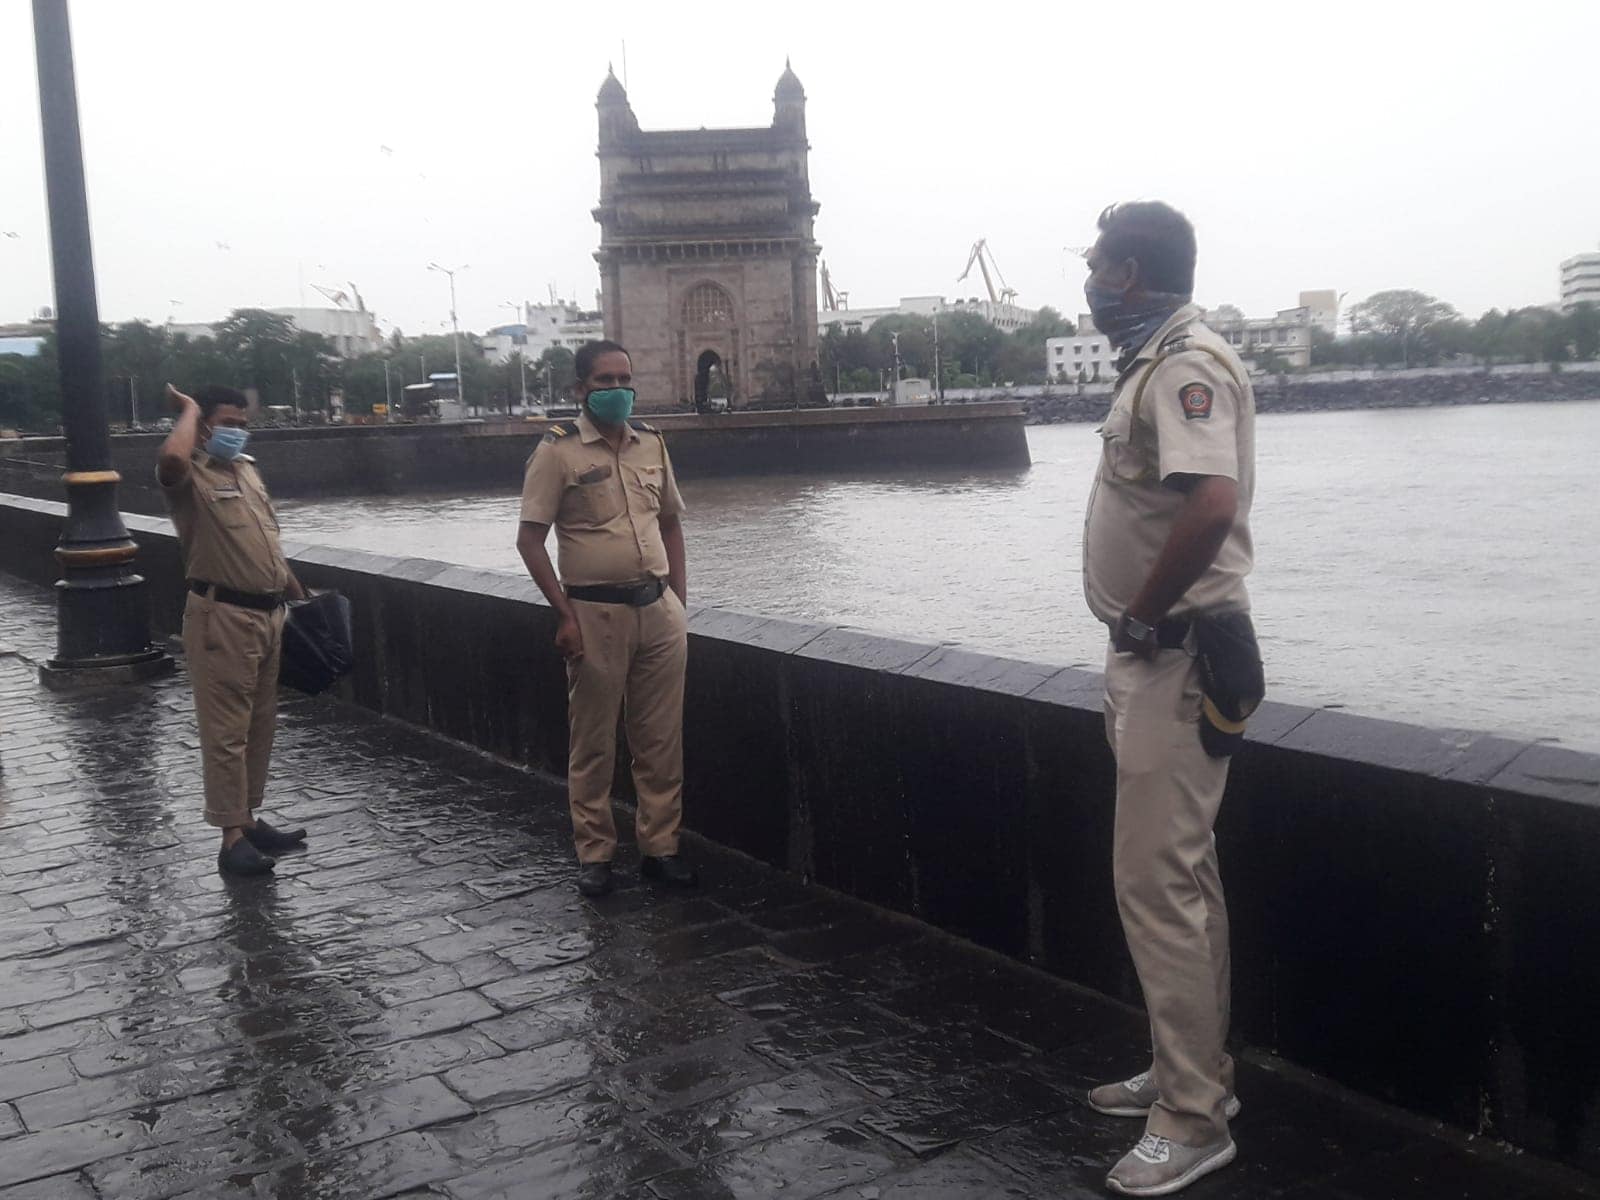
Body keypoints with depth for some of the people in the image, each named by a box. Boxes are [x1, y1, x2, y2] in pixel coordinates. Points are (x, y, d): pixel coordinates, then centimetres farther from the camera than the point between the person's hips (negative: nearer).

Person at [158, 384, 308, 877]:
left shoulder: (247, 470, 16)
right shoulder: (191, 475, -9)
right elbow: (171, 459, -35)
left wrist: (300, 596, 26)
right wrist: (189, 409, -17)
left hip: (268, 612, 8)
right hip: (221, 615, -8)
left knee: (260, 724, 14)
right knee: (227, 730, -4)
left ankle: (249, 819, 26)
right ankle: (232, 838, 0)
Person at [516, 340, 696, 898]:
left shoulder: (651, 443, 9)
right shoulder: (559, 449, -6)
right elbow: (529, 539, -7)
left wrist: (678, 601, 10)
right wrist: (565, 615, -12)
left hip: (658, 608, 4)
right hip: (595, 613, -4)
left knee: (661, 739, 8)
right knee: (593, 744, 5)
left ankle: (660, 847, 20)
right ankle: (594, 855, 18)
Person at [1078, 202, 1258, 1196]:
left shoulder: (1188, 366, -17)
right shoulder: (1160, 364, 15)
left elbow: (1212, 507, -32)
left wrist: (1143, 619, -21)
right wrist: (1139, 631, 12)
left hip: (1173, 654, -11)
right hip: (1158, 654, 11)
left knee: (1157, 879, -7)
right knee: (1182, 872, 17)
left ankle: (1193, 1119, 3)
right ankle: (1193, 1070, 30)